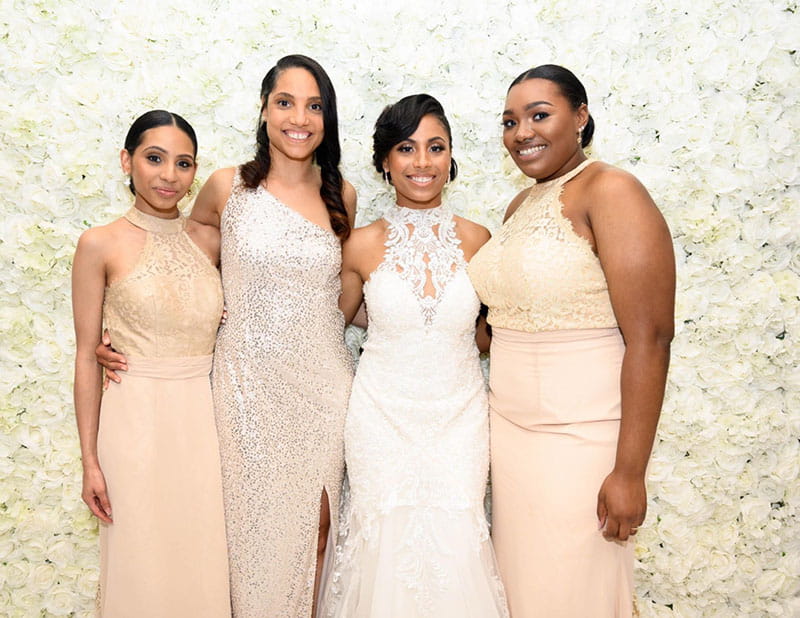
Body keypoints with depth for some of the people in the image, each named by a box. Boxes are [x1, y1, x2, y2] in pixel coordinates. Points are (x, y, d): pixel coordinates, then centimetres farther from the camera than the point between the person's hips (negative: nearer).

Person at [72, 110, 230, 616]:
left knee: (204, 560, 13)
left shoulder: (211, 240, 3)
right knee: (145, 562, 10)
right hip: (137, 418, -3)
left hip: (205, 417, 3)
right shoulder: (101, 245, -5)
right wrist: (90, 459, -4)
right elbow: (88, 356, -3)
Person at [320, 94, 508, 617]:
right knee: (387, 545, 6)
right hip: (383, 418, -1)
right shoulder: (363, 245, -4)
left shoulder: (476, 240, -1)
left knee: (455, 549, 3)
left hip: (460, 417, 1)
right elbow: (336, 320, 12)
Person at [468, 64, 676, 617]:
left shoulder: (610, 192, -13)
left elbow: (649, 338, -19)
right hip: (511, 428, 7)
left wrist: (630, 472, -19)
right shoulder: (521, 205, 12)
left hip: (581, 440, -7)